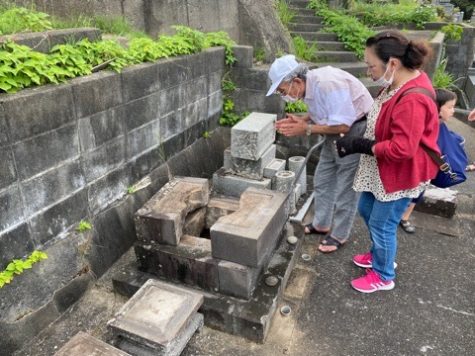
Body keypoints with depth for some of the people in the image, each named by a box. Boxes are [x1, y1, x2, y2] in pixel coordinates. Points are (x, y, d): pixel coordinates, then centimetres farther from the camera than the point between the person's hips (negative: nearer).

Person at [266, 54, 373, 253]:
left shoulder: (327, 84, -31)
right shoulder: (307, 86, -4)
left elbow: (343, 125, -30)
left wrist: (307, 129, -26)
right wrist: (300, 120, -7)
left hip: (356, 128, -9)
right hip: (337, 126, 9)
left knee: (345, 184, 0)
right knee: (322, 178, 14)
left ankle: (339, 235, 17)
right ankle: (321, 224, 31)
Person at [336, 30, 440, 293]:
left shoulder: (413, 99, -31)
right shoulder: (399, 82, 1)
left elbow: (402, 148, -32)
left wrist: (360, 146, -24)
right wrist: (360, 140, 2)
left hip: (401, 173, -10)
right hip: (382, 168, 10)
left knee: (382, 224, 5)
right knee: (366, 209, 22)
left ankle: (383, 276, 29)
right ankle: (379, 255, 46)